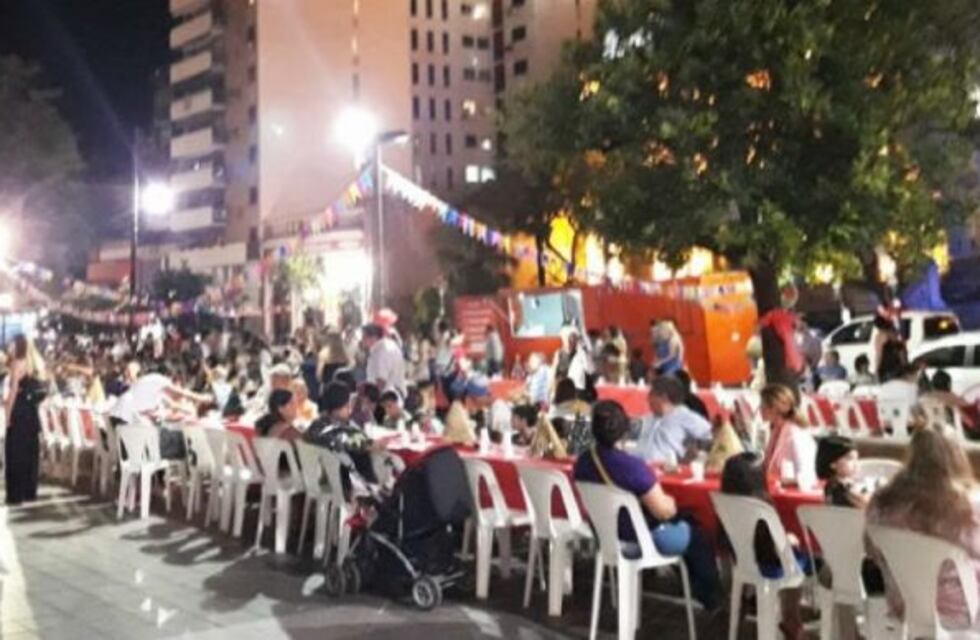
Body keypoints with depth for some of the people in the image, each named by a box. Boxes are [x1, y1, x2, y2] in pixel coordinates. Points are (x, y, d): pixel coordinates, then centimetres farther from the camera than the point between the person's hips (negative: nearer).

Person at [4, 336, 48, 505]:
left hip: (19, 412, -7)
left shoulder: (18, 363, -10)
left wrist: (8, 415, -13)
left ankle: (16, 495, -1)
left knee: (15, 452, -2)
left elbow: (13, 391, -14)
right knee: (31, 450, 12)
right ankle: (30, 492, 17)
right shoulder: (38, 364, 10)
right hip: (32, 412, 7)